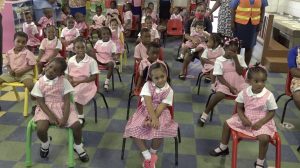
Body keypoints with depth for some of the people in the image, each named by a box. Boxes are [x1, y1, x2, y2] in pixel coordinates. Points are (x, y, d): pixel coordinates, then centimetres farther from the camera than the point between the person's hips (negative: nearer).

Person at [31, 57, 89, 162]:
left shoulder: (64, 82, -5)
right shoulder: (39, 83, -4)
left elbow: (67, 100, -8)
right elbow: (41, 102, -5)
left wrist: (65, 118, -20)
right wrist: (51, 116, -18)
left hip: (62, 107, 0)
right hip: (46, 109, 0)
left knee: (76, 125, -21)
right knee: (40, 129, -25)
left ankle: (78, 147, 10)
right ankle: (45, 143, 15)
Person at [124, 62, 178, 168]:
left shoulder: (169, 90, -7)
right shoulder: (147, 85, -8)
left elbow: (161, 107, -15)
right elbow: (148, 103, -19)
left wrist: (152, 120, -28)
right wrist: (154, 118, -33)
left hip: (160, 113, -1)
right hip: (145, 111, 1)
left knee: (159, 131, -30)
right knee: (133, 129, -22)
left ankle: (152, 154, 3)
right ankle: (148, 157, -8)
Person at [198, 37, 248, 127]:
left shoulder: (239, 58, 6)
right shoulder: (219, 60, -3)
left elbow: (240, 72, -5)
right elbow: (219, 77, -8)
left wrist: (235, 58, -10)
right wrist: (230, 87, -18)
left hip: (238, 82, 3)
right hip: (224, 83, -3)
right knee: (219, 94, -33)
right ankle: (205, 114, -15)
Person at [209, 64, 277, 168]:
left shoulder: (269, 96, -18)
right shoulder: (244, 93, -10)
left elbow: (272, 112, -10)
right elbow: (239, 108, 1)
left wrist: (260, 123, -20)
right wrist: (243, 119, -17)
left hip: (261, 121, -4)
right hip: (245, 119, 4)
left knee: (264, 138, -30)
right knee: (227, 123, 1)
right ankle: (223, 148, 26)